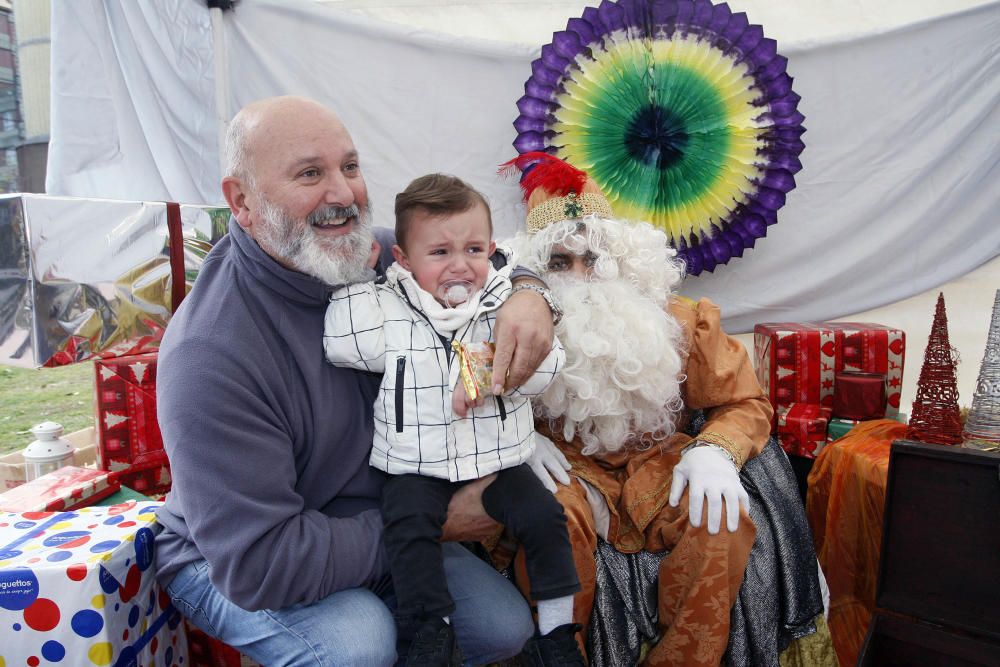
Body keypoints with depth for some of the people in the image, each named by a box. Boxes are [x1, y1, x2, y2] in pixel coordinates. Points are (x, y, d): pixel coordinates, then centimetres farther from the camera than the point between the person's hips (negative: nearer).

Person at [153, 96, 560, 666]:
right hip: (225, 562, -5)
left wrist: (528, 296, -20)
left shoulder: (373, 255, -12)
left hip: (373, 523, 6)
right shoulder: (211, 354, -31)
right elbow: (255, 562, -31)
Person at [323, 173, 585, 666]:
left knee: (543, 515, -6)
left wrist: (491, 367, -26)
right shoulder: (385, 308, -3)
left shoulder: (506, 304, -1)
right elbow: (340, 345, -19)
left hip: (499, 457, 2)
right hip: (417, 463, -1)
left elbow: (545, 367, -8)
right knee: (408, 523, -22)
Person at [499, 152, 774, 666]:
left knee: (723, 518, -26)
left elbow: (746, 404, 4)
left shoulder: (678, 321, -2)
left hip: (657, 467, 2)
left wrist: (715, 449, -17)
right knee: (554, 517, -34)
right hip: (569, 470, -1)